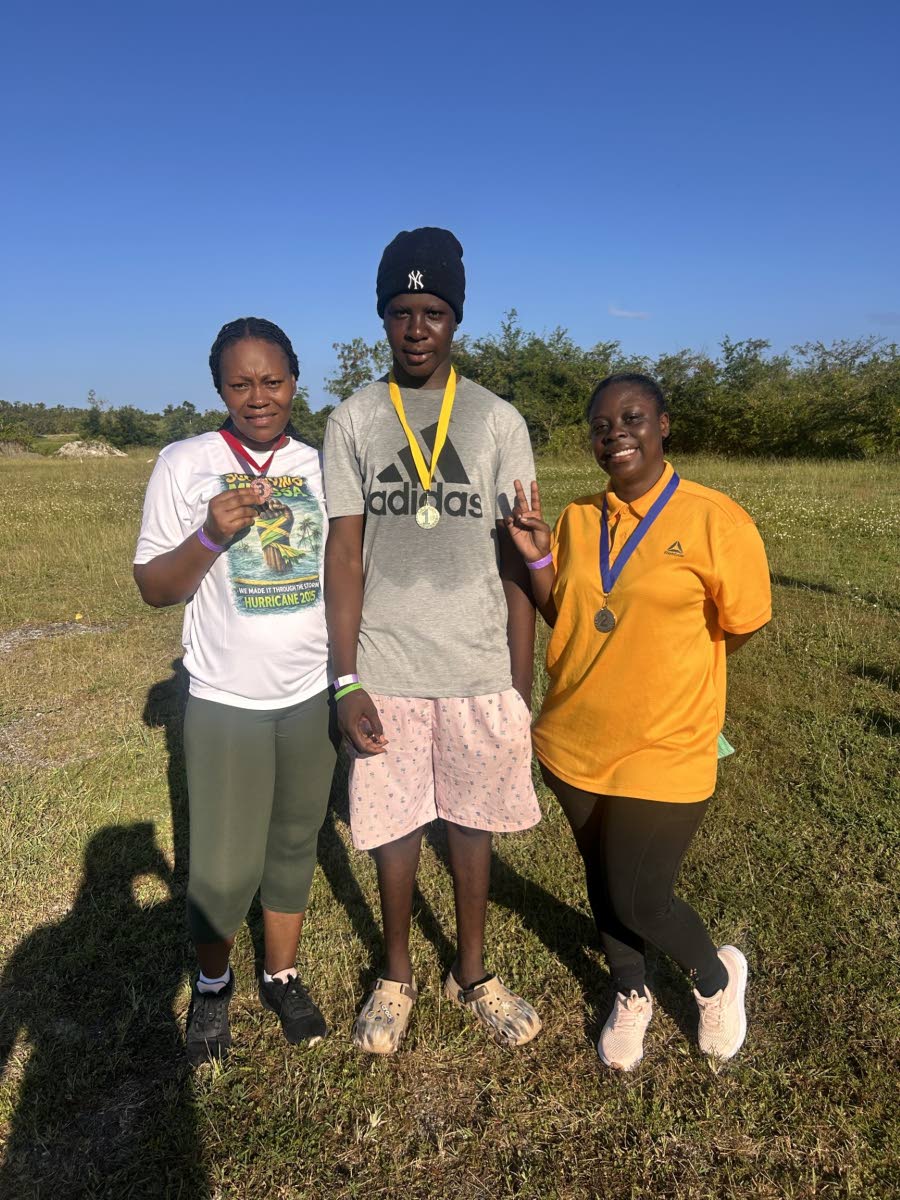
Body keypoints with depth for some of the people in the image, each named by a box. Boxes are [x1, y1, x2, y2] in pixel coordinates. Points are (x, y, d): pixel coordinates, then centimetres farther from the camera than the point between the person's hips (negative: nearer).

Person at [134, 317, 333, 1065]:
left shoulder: (322, 464, 2)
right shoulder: (185, 463, -6)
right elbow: (154, 587, -5)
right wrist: (211, 535, -22)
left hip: (313, 694, 3)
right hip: (227, 701, -2)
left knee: (295, 843, 16)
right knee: (224, 865, 5)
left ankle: (283, 976, 37)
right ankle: (212, 984, 34)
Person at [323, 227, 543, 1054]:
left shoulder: (498, 421, 2)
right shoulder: (353, 421, 2)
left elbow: (515, 559, 1)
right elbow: (344, 556, -1)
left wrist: (522, 686, -1)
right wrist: (346, 682, -7)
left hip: (479, 669, 1)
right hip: (385, 669, 0)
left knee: (473, 820, 13)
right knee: (394, 826, 11)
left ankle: (473, 971, 36)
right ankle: (396, 976, 35)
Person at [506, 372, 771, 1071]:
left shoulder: (713, 519, -13)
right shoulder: (578, 518, 1)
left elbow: (742, 627, -3)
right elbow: (561, 618, 8)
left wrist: (666, 679, 4)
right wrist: (537, 555, -8)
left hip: (663, 752, -5)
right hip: (573, 742, 5)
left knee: (639, 902, 2)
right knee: (602, 878, 20)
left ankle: (717, 977, 36)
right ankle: (632, 995, 47)